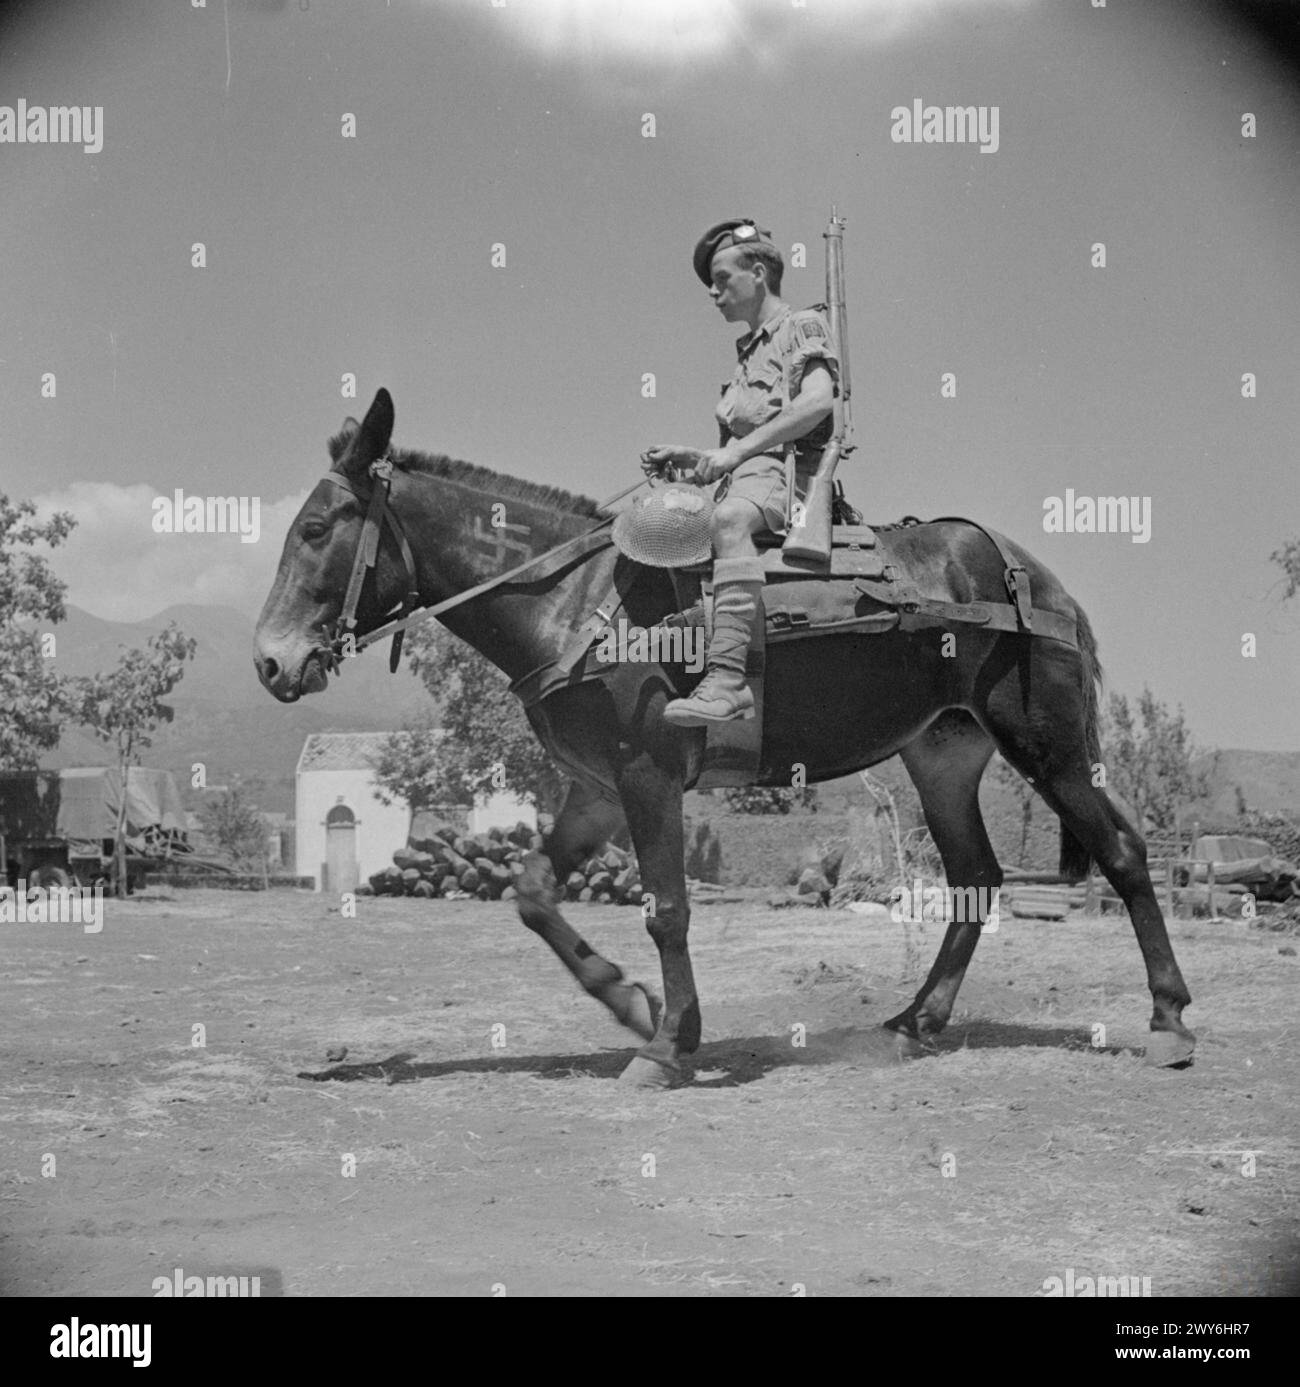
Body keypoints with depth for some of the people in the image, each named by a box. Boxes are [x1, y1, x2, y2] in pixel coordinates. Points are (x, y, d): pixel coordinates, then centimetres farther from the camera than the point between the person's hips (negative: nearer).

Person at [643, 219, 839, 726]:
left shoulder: (802, 326, 7)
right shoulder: (748, 350, 31)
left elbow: (818, 401, -14)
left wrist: (737, 451, -19)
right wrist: (683, 456, 9)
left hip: (785, 471, -10)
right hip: (743, 479, 10)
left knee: (730, 519, -38)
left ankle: (726, 679, -52)